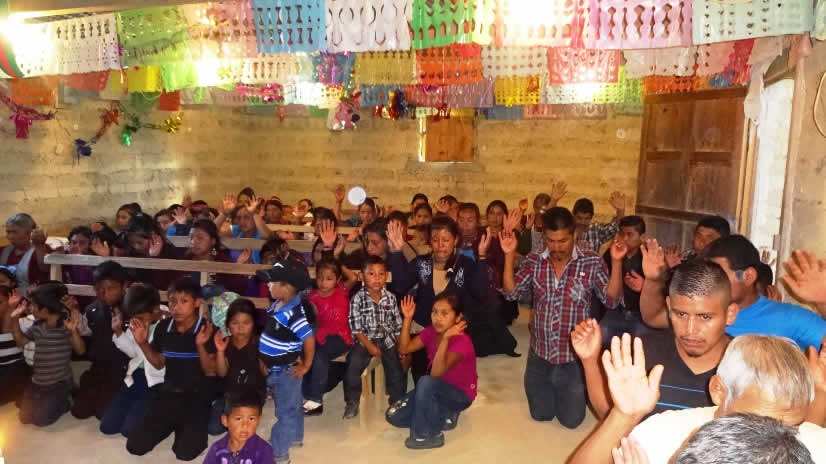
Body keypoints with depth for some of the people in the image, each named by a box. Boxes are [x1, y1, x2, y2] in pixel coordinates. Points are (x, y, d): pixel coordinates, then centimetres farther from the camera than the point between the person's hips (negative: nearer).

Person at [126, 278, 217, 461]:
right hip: (169, 392, 5)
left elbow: (211, 372, -13)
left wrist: (200, 345, -29)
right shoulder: (163, 328, -1)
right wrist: (143, 343, -2)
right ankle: (173, 423, 22)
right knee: (135, 446, -3)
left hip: (197, 396, -4)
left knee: (185, 452, -18)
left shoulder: (208, 330, -15)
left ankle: (191, 426, 15)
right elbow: (159, 364, 14)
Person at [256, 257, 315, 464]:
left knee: (285, 411, 6)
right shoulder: (278, 305, -1)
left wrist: (305, 366, -19)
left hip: (286, 371, -9)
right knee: (292, 406, 25)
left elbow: (309, 340, -31)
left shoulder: (294, 313, -29)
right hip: (275, 369, 9)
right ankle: (295, 437, 44)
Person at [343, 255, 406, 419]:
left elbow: (397, 325, 6)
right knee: (353, 364, -20)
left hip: (388, 339, 2)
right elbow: (356, 328, -10)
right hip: (365, 339, -2)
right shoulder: (357, 298, -9)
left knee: (395, 368, -10)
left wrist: (401, 345, 2)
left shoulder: (391, 298, 0)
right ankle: (352, 401, -1)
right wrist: (369, 345, -15)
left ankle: (398, 401, 13)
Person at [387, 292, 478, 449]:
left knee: (426, 382, -37)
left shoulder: (461, 341, -27)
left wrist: (445, 338, -47)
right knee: (394, 416, -5)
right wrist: (408, 319, -17)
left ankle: (425, 435, -17)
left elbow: (436, 373, -37)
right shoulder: (431, 332, -6)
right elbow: (404, 348, -7)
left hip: (460, 395, -7)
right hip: (438, 390, 7)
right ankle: (444, 416, 4)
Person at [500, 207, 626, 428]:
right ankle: (549, 385, 46)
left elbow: (612, 300, -16)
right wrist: (509, 255, -18)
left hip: (574, 355, -2)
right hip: (540, 354, 2)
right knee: (541, 414, 15)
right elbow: (511, 292, -9)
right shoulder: (534, 262, -4)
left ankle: (572, 389, 41)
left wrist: (617, 262, -28)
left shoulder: (591, 262, -11)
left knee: (571, 419, 10)